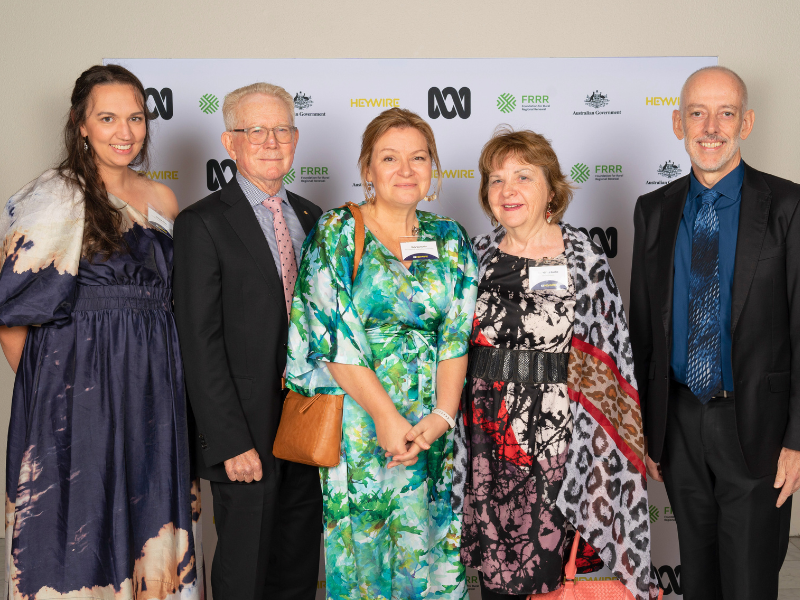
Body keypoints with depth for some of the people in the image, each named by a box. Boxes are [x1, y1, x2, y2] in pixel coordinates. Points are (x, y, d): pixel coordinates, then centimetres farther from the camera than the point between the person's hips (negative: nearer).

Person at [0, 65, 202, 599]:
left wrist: (153, 364, 8)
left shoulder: (162, 201, 10)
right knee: (79, 521, 3)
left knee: (151, 528, 10)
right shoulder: (53, 199, -5)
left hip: (153, 394, 5)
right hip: (77, 392, -5)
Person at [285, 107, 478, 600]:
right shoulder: (337, 232, -1)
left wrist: (441, 416, -12)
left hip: (434, 428, 3)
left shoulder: (450, 241, 9)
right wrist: (386, 416, -15)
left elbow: (458, 334, 2)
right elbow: (335, 336, -9)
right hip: (359, 422, -3)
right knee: (363, 549, 4)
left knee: (429, 549, 7)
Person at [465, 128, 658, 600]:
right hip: (486, 437, 3)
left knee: (548, 561, 1)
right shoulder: (478, 256, 5)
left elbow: (608, 356, -4)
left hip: (555, 434, -3)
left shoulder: (584, 259, -5)